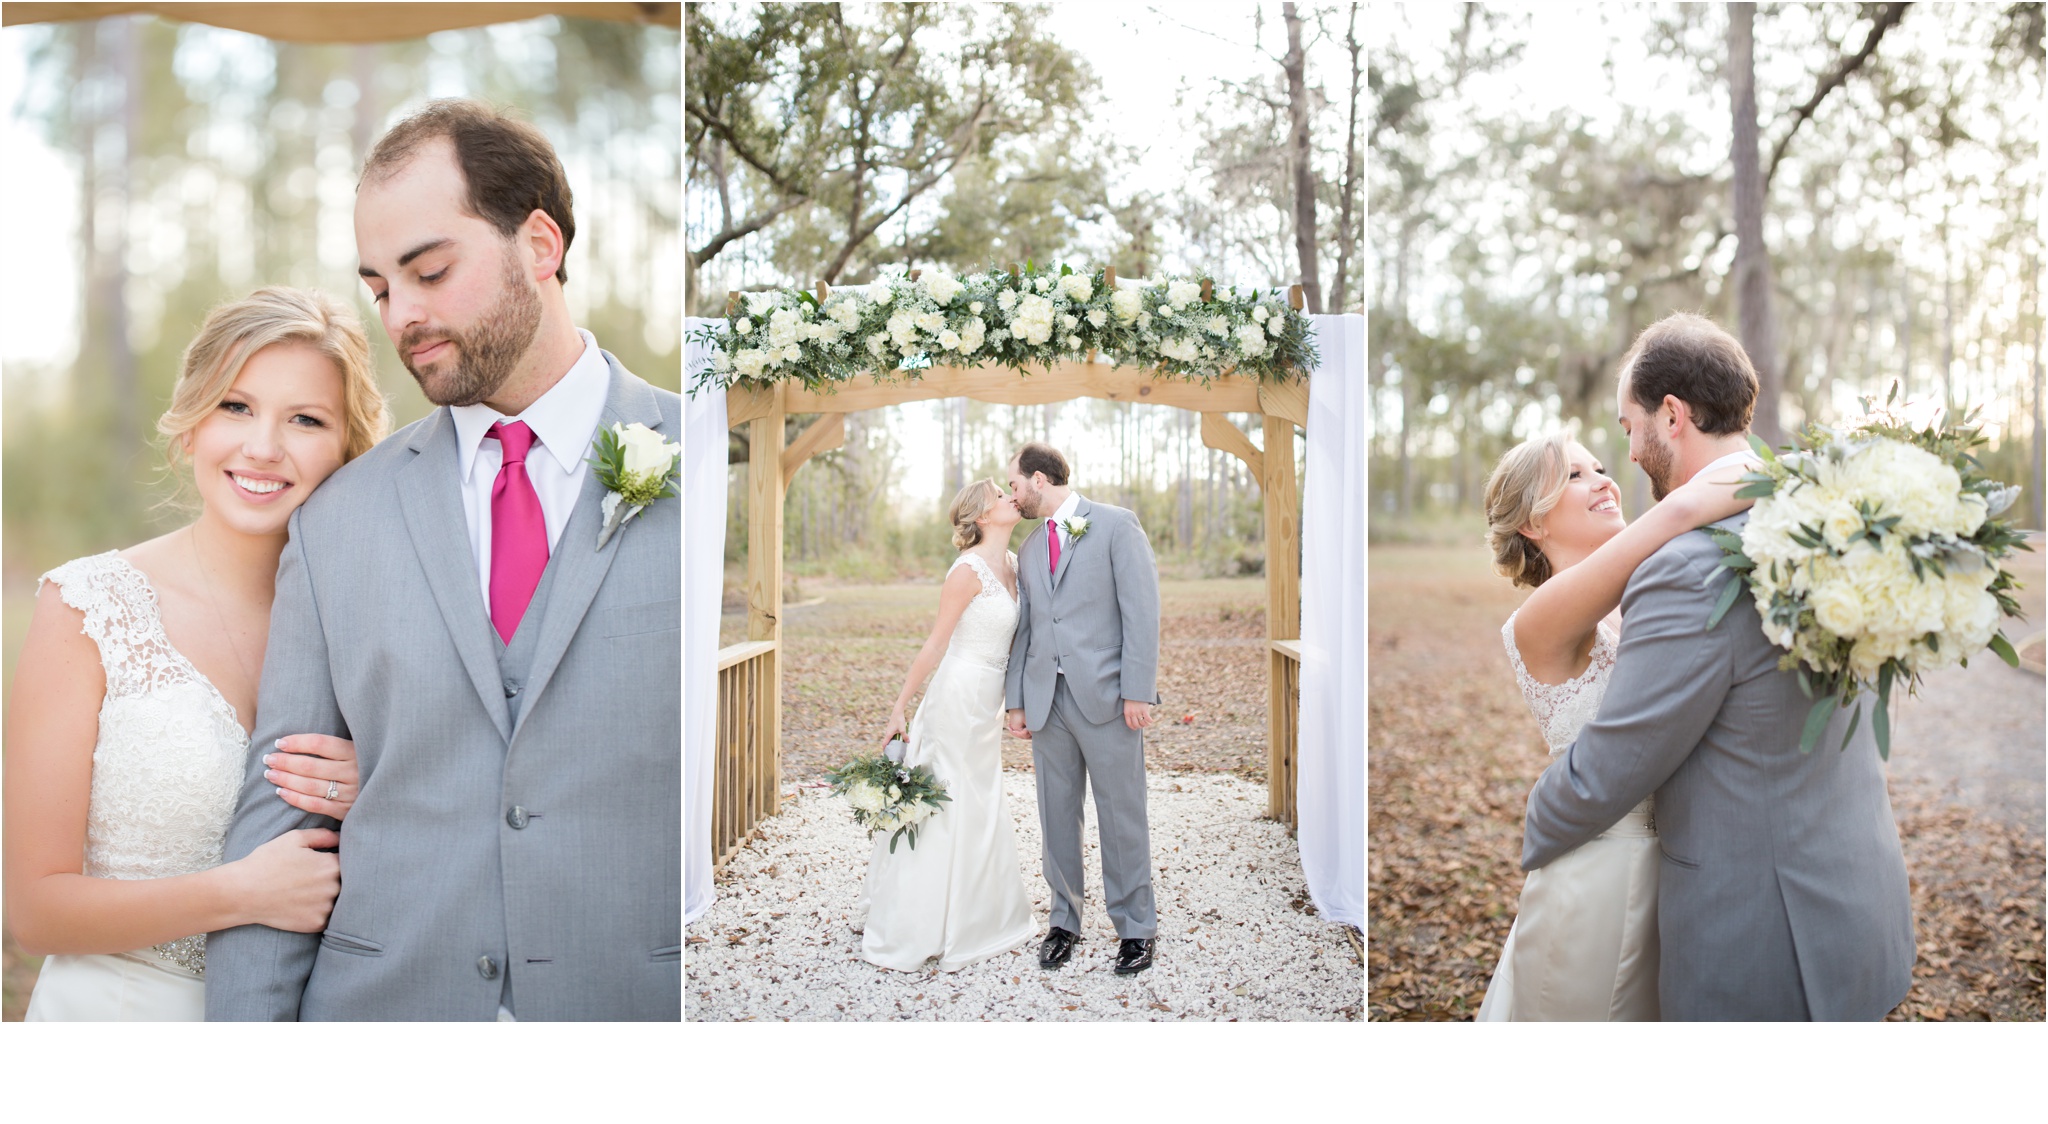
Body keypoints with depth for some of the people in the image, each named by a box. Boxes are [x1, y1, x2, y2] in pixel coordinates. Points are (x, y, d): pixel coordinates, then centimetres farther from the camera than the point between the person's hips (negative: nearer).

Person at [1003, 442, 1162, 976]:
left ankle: (1135, 927, 14)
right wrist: (1016, 700, 10)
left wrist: (1137, 691, -13)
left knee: (1121, 815, 1)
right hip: (1046, 698, 6)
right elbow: (1024, 627, 17)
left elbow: (1142, 610, -7)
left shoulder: (1116, 525, -1)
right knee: (1056, 816, 10)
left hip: (1105, 695, -5)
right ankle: (1064, 921, 23)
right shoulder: (1030, 548, 18)